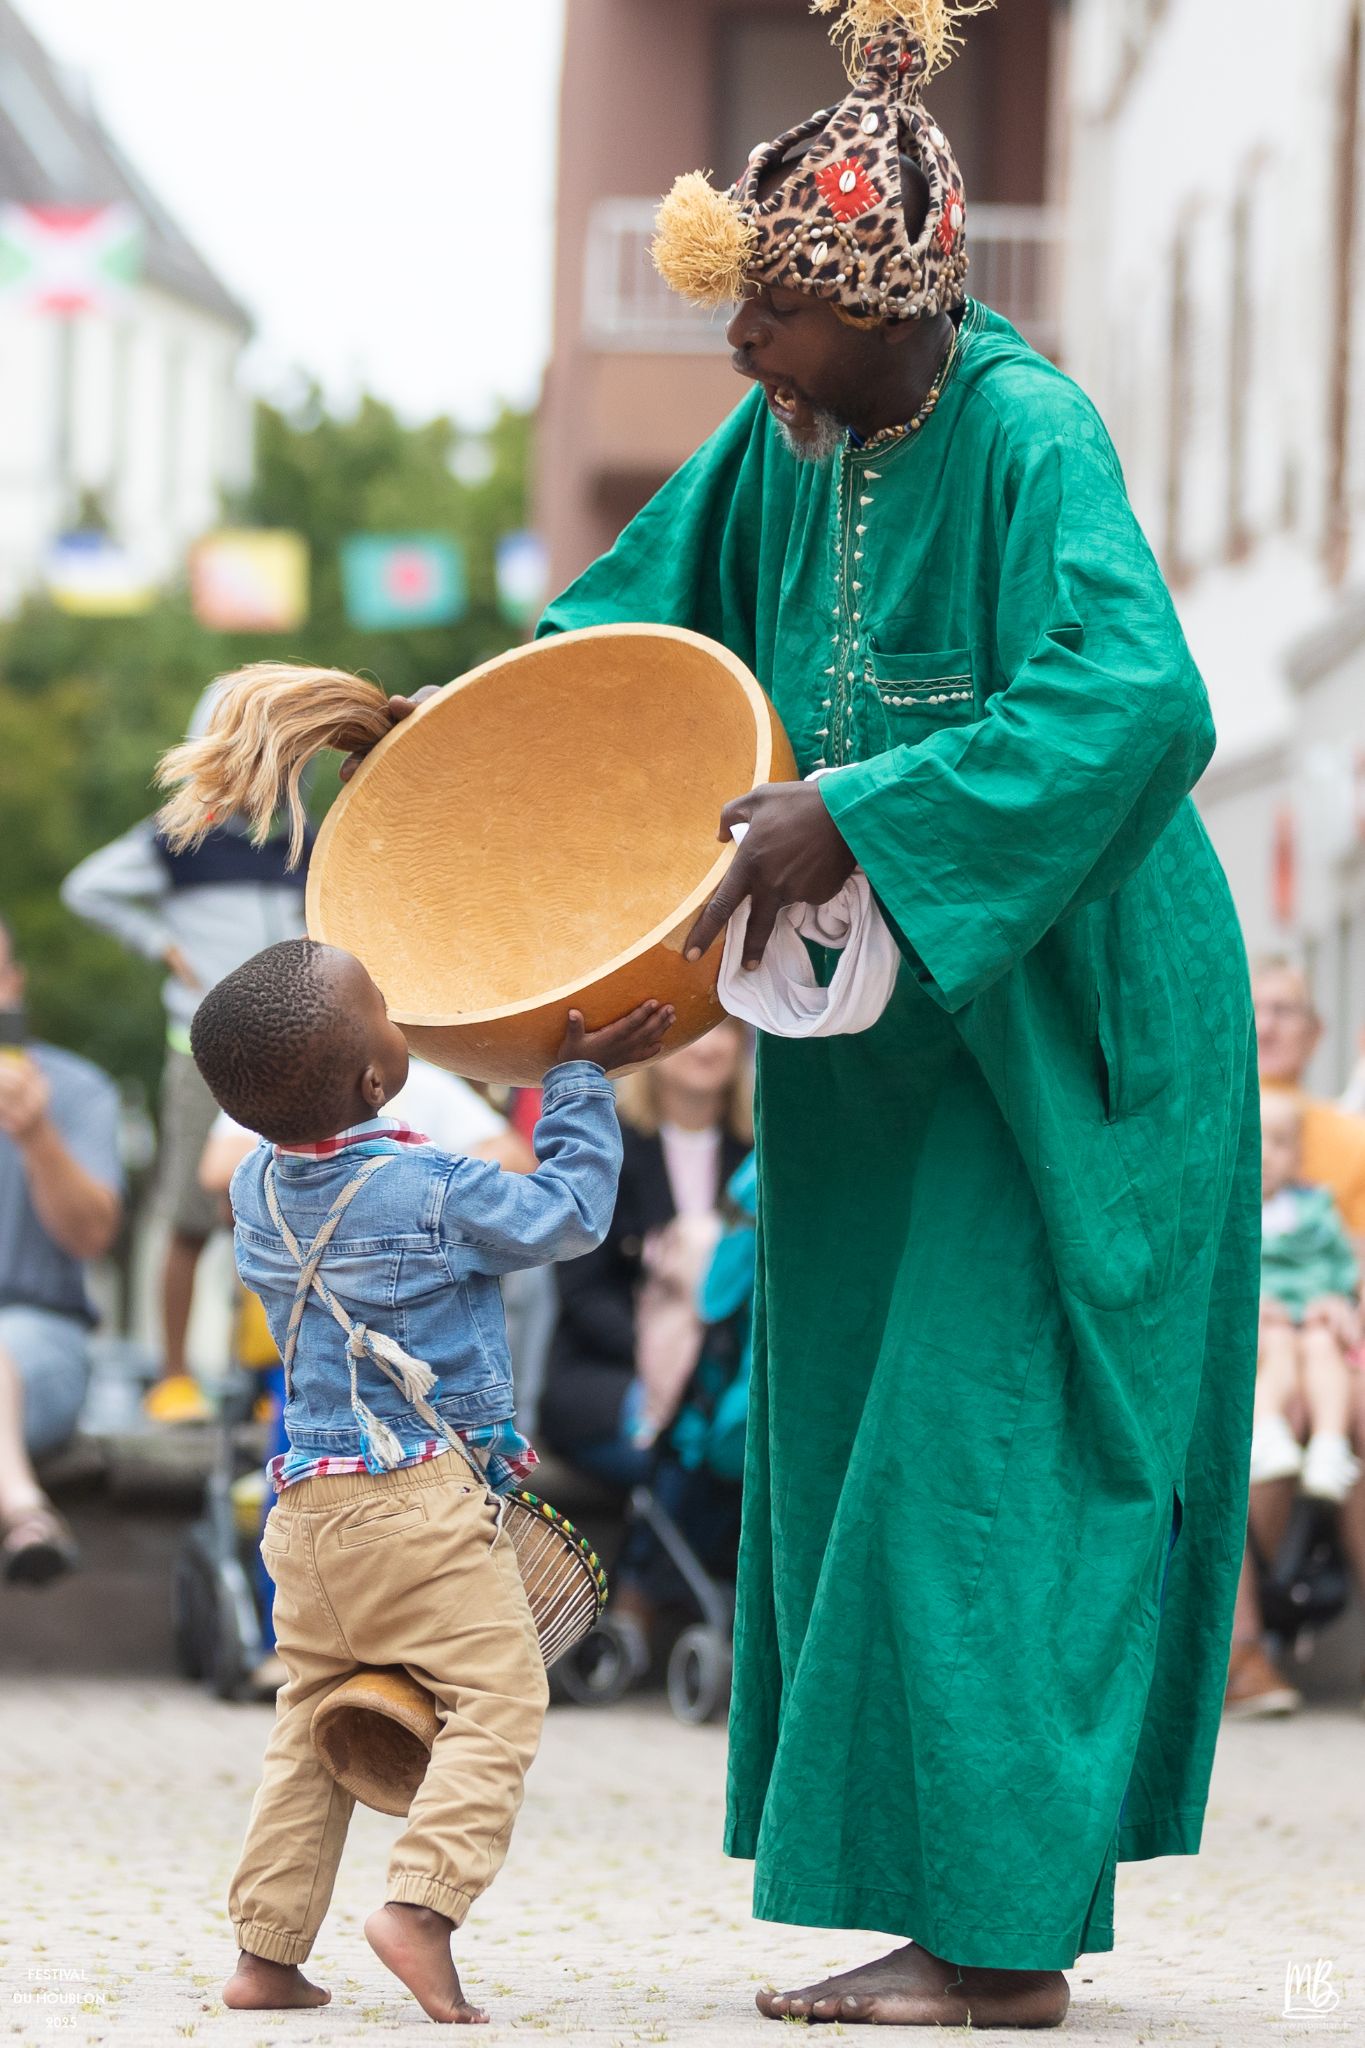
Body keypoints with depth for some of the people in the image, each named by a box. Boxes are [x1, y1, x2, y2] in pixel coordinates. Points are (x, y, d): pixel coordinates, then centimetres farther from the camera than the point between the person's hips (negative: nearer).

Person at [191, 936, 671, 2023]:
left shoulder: (257, 1187, 5)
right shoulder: (433, 1193, -13)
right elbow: (567, 1213, 0)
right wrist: (582, 1077, 8)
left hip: (307, 1504, 7)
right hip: (424, 1500, -7)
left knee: (313, 1724, 14)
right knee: (497, 1698, -6)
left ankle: (268, 1950, 11)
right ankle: (422, 1901, -23)